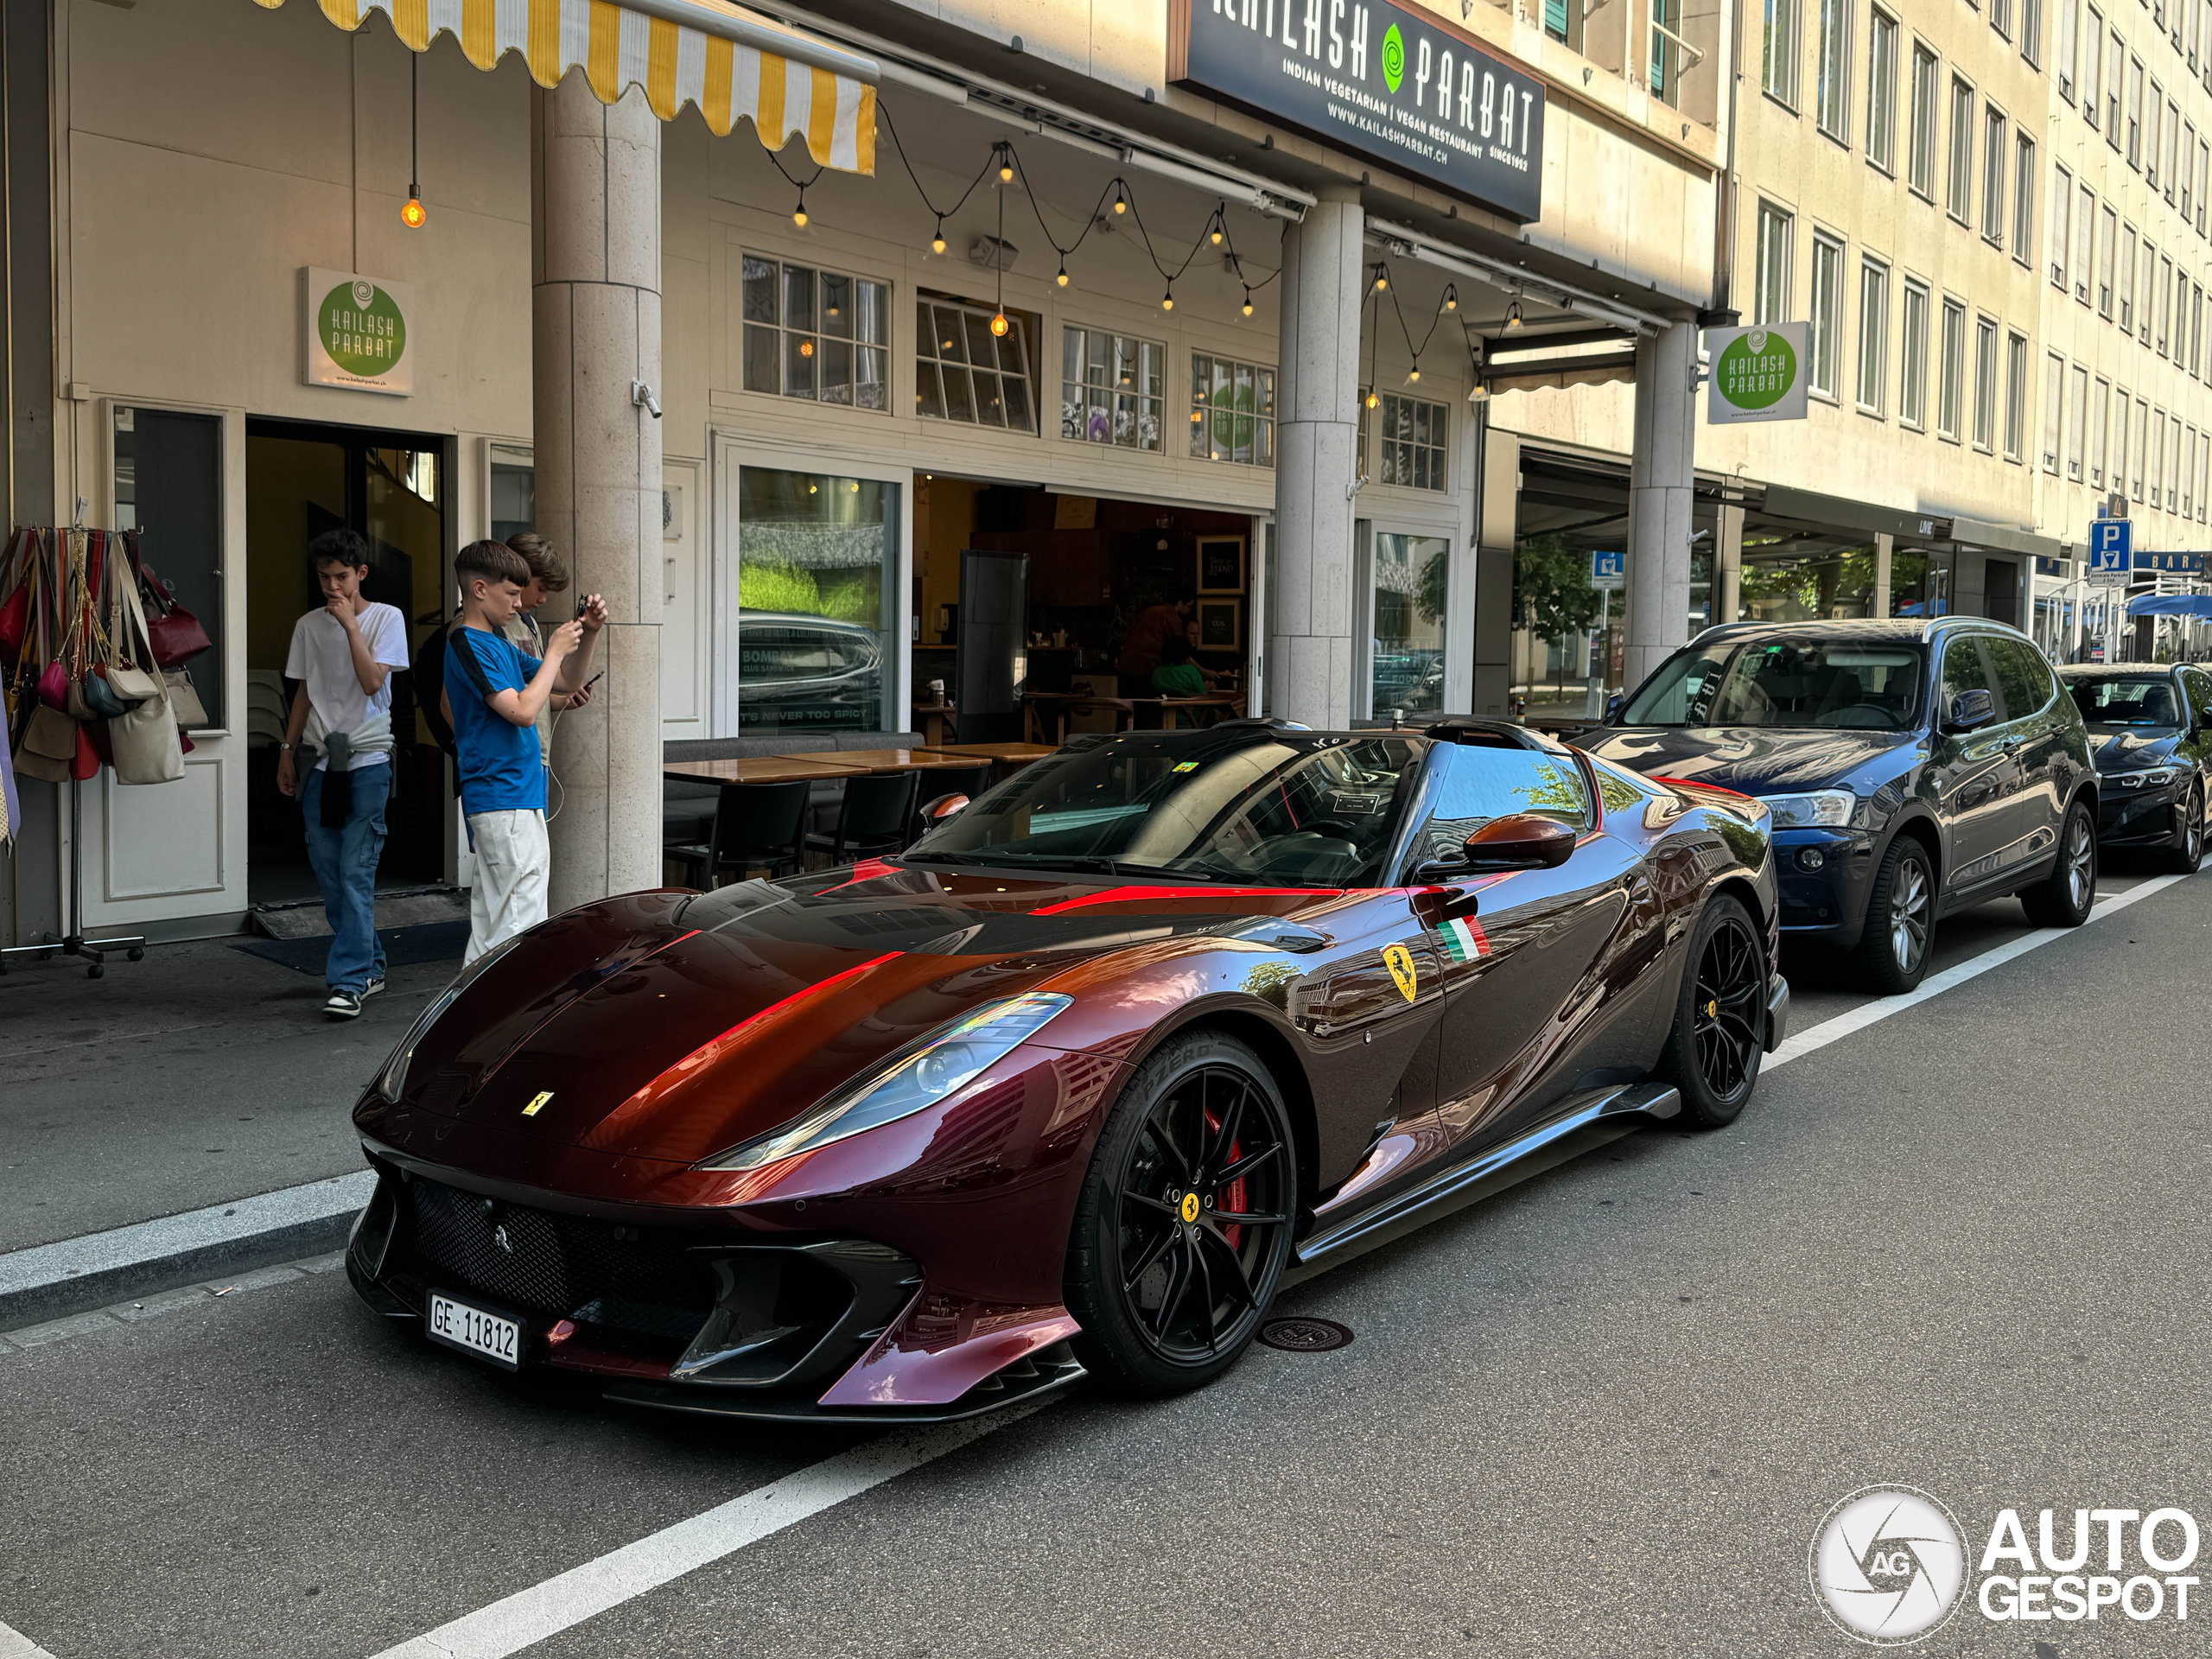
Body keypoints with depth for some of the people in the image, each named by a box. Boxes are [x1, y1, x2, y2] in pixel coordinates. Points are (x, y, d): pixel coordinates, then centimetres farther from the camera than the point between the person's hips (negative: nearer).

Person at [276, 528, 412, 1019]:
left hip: (368, 760, -5)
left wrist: (349, 624, -14)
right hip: (322, 760, 5)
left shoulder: (386, 618, -2)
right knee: (329, 874, 7)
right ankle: (369, 966, 20)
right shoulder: (308, 625, 11)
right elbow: (304, 692, 18)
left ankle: (349, 982, -11)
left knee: (356, 872, -10)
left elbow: (371, 681, -14)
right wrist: (288, 749, 15)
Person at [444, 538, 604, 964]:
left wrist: (589, 634, 8)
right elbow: (522, 710, -20)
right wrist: (555, 651, -11)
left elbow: (567, 684, 23)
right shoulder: (468, 644, -11)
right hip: (504, 800, -10)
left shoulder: (498, 643, 17)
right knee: (521, 918, -11)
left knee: (491, 919, 13)